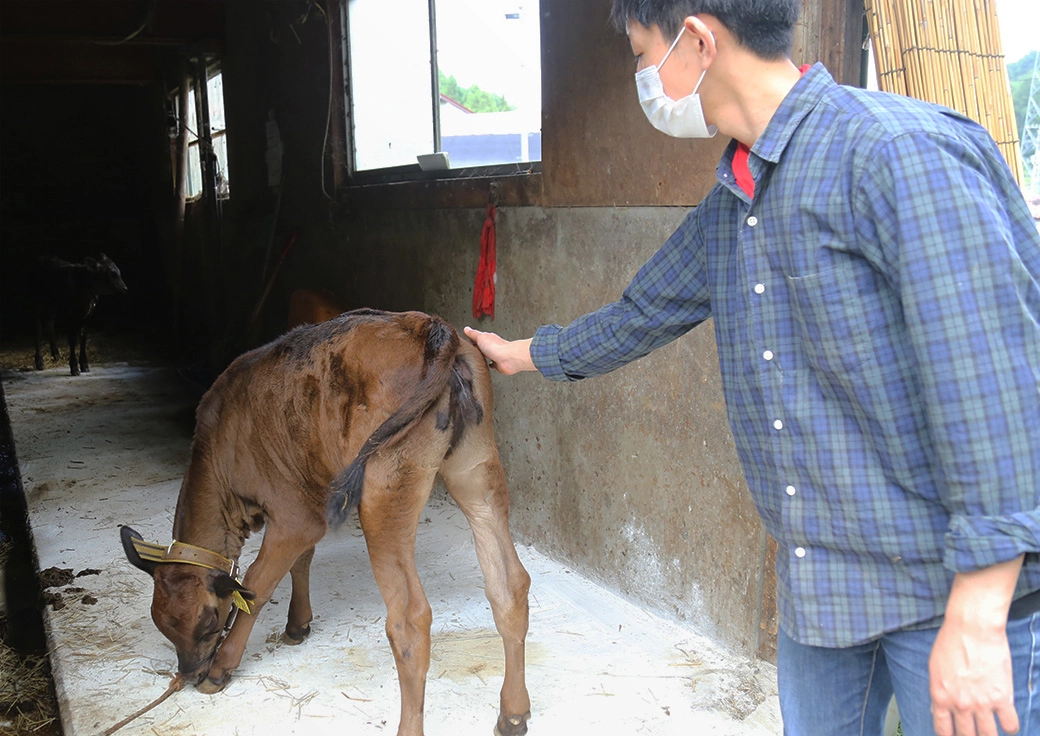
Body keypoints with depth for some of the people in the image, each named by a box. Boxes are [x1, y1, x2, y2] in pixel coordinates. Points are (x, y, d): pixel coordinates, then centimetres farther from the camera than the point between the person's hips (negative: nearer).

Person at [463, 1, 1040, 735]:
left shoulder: (901, 151, -18)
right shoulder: (729, 207, 10)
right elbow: (645, 311, 27)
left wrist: (977, 618, -24)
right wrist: (525, 353, 40)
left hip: (956, 588, -7)